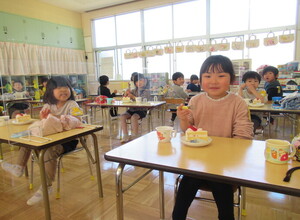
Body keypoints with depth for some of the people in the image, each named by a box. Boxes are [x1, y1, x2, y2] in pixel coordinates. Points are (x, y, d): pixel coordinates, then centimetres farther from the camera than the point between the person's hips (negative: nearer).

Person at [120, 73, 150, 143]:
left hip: (141, 110, -5)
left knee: (134, 117, -34)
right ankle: (125, 136, -19)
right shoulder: (134, 91, 17)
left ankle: (134, 136, -23)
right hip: (132, 109, 5)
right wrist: (127, 93, -4)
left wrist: (133, 97, -20)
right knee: (122, 116, -23)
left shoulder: (146, 91, 3)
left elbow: (143, 100, -14)